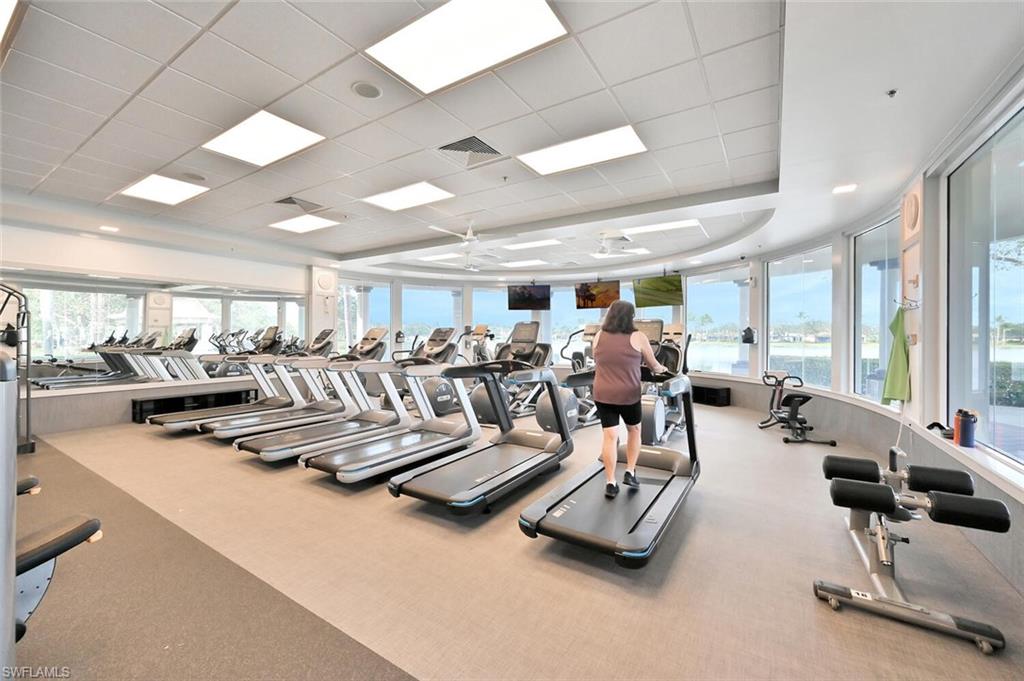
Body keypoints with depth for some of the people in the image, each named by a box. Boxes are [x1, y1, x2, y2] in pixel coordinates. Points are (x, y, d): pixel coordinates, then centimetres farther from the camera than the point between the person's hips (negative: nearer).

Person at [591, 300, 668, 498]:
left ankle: (610, 483, 9)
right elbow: (654, 365, 7)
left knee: (609, 436, 7)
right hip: (628, 395, -2)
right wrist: (661, 369, 30)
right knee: (634, 430, 21)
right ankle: (630, 473, 23)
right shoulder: (638, 338, -4)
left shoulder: (599, 336, 5)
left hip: (602, 394, 2)